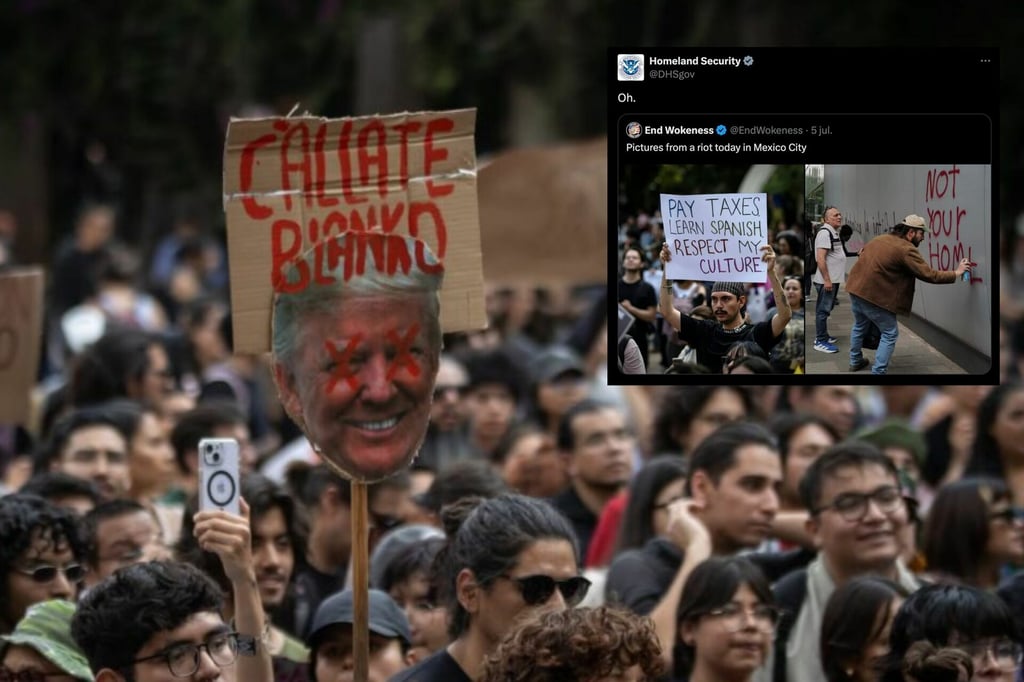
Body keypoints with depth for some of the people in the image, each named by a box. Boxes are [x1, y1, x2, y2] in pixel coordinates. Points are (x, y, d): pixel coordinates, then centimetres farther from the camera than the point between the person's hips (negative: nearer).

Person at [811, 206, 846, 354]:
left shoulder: (834, 233, 15)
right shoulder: (824, 233, -18)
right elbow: (820, 258, -23)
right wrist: (827, 280, -24)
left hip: (833, 279, 10)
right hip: (826, 280, -10)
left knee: (826, 308, 18)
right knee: (823, 310, -6)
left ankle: (823, 336, 28)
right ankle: (821, 341, -3)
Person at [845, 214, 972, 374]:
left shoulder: (880, 239, 11)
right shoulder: (907, 250, -15)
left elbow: (862, 254, 21)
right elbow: (929, 275, -15)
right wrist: (956, 273, -5)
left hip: (856, 288, 8)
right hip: (875, 295, -8)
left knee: (860, 326, 29)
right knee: (890, 334, 5)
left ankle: (855, 361, 45)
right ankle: (878, 372, 1)